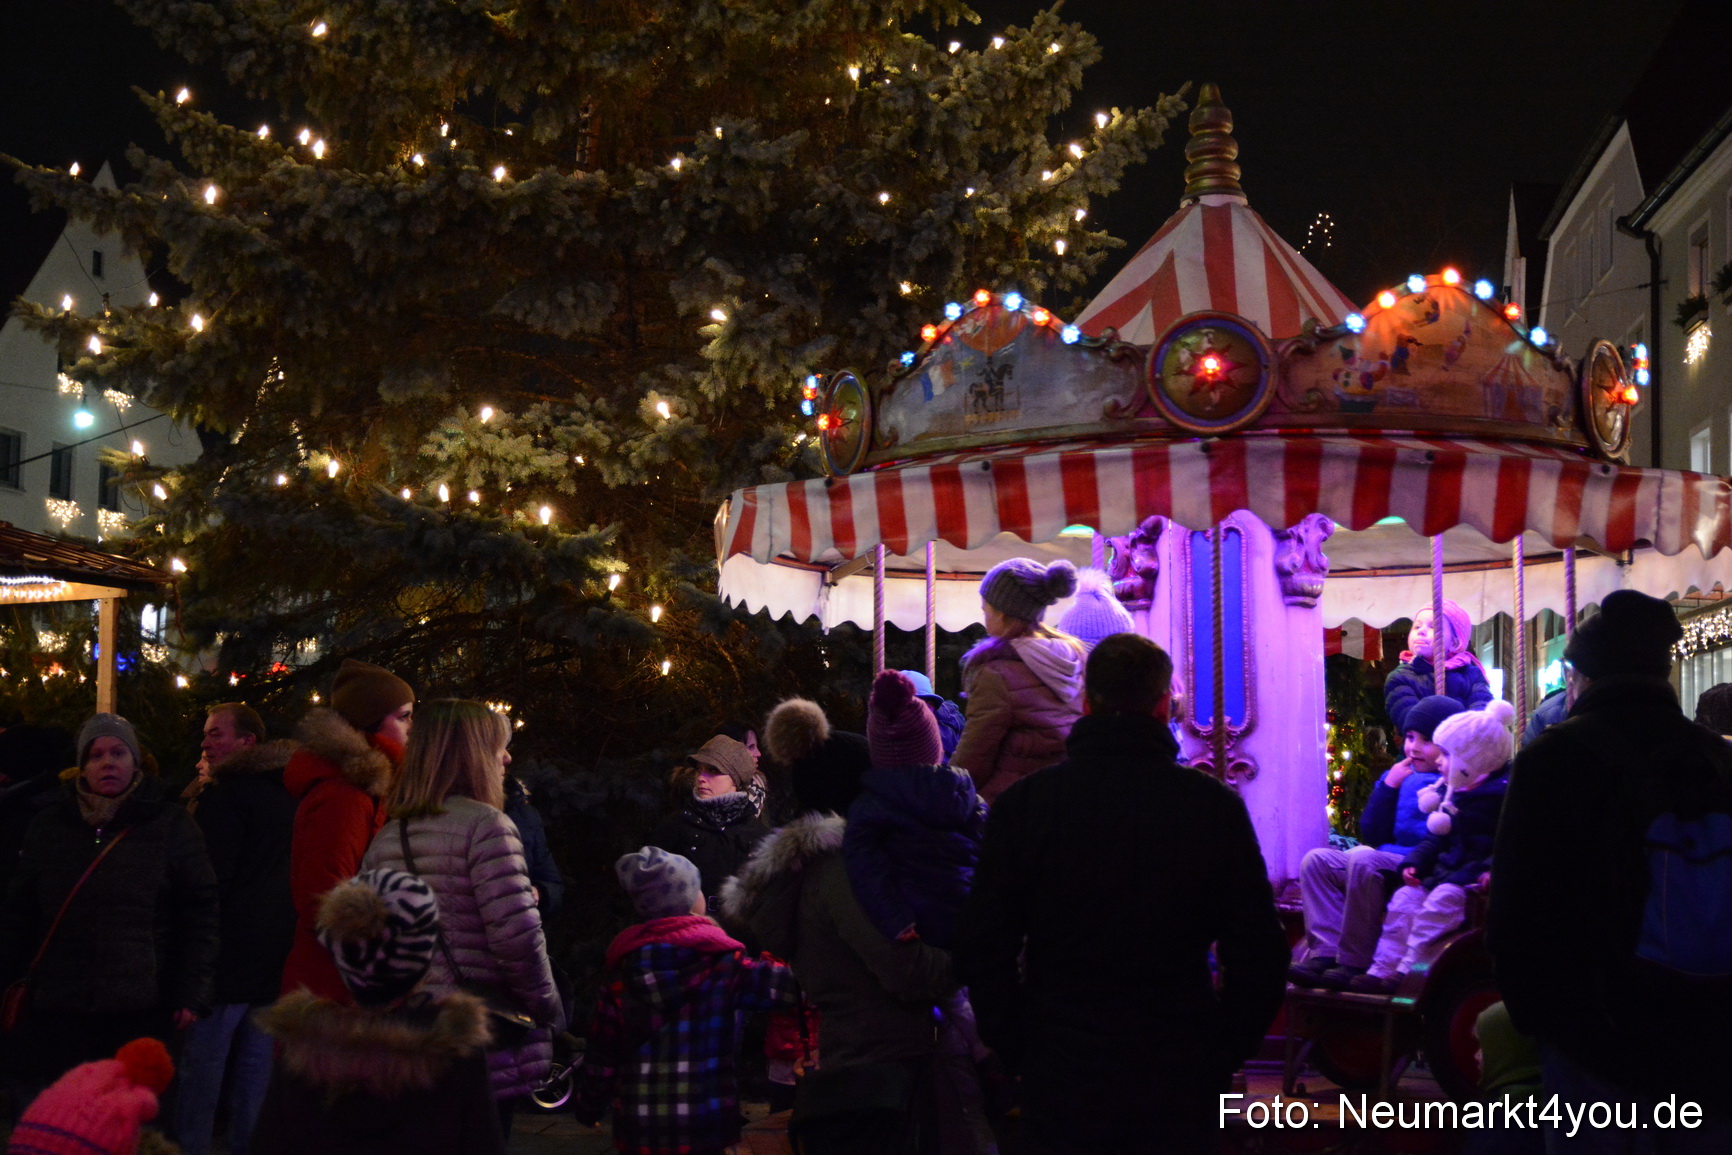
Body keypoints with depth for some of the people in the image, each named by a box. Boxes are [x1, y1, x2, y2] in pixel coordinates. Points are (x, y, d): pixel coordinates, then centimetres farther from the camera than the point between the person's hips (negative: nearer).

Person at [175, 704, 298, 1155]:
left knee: (201, 1065, -3)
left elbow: (209, 880, -15)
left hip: (231, 948, -8)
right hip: (276, 956, 8)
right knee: (256, 1064, 11)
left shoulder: (228, 793, -12)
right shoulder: (286, 792, 13)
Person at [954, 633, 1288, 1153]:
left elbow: (982, 950, -4)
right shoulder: (1215, 807, -6)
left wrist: (1019, 1052, 6)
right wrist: (1221, 1059, 8)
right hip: (1179, 1087, 0)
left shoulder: (1023, 803, -6)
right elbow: (1260, 956, -3)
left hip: (1060, 1078, 0)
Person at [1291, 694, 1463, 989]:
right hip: (1386, 868, 8)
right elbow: (1371, 836, 10)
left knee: (1363, 860, -32)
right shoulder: (1399, 776, 17)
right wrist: (1387, 787, 1)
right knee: (1316, 860, -5)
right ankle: (1326, 951, -20)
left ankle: (1353, 963, -26)